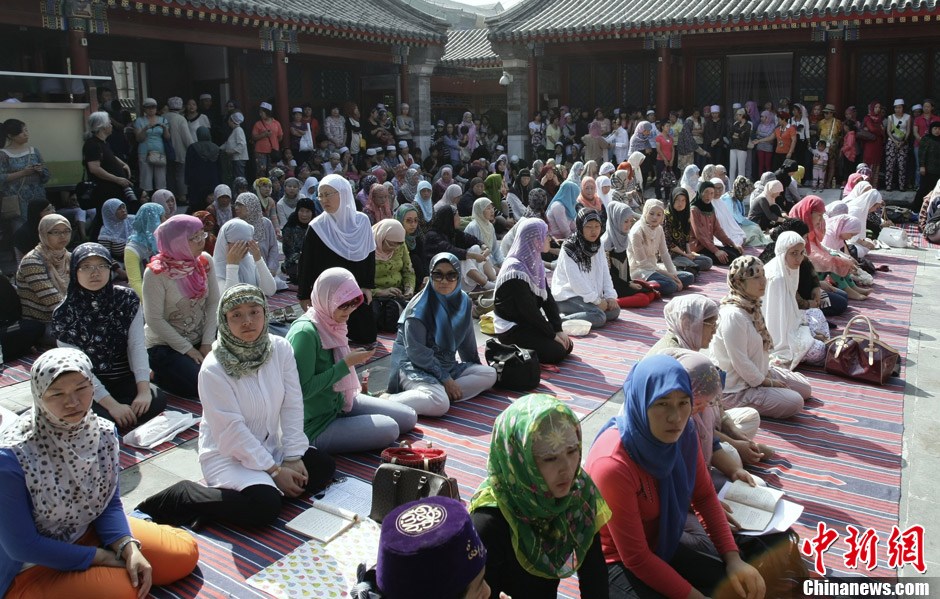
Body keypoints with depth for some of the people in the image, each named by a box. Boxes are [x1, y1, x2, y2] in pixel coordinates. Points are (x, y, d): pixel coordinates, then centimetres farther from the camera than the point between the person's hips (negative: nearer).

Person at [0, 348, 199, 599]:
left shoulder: (103, 433, -11)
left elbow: (110, 504, 0)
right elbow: (22, 545, -21)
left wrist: (129, 549, -19)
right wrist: (103, 558, -17)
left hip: (89, 532, 6)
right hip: (33, 567, -5)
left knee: (185, 553, 0)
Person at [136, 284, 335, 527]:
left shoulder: (281, 349, -7)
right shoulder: (213, 369, -21)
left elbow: (292, 405, -6)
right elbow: (231, 432, -21)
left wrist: (292, 458, -12)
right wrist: (275, 471, -19)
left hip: (270, 445, 6)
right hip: (227, 454, -6)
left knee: (323, 466, -11)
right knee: (264, 506, -26)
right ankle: (180, 498, -8)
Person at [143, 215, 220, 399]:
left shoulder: (205, 261, -5)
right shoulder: (156, 273, -19)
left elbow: (214, 303, -2)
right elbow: (154, 320, -17)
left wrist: (207, 343, -9)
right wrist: (188, 350, -16)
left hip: (200, 340, 5)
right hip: (165, 345, -5)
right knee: (203, 384, -19)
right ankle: (160, 375, 9)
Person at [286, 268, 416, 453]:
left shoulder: (331, 324, 3)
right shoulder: (305, 332, -25)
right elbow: (303, 389, -26)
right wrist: (346, 364, -24)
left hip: (340, 402, 8)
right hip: (315, 427, -8)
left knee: (409, 418, 6)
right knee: (389, 429, -20)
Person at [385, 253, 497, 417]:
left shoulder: (462, 301, 4)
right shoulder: (419, 307, -16)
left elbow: (467, 340, 16)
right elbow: (416, 351, -18)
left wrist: (475, 367, 21)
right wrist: (445, 379, -17)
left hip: (445, 365, 8)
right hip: (414, 365, -8)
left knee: (489, 375, -8)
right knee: (440, 404, -34)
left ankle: (440, 392, -19)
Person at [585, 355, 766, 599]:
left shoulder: (683, 434, -13)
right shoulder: (613, 464, -33)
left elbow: (704, 496, 3)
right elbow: (636, 558, -24)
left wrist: (733, 558, -6)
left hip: (663, 548, 6)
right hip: (616, 562, -6)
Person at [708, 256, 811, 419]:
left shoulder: (751, 306, 2)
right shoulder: (733, 315, -29)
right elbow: (740, 362, -26)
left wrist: (767, 373, 4)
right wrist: (766, 382, -14)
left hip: (759, 372, 10)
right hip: (735, 390, -10)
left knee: (805, 389, 16)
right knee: (794, 402, -17)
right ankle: (736, 406, -3)